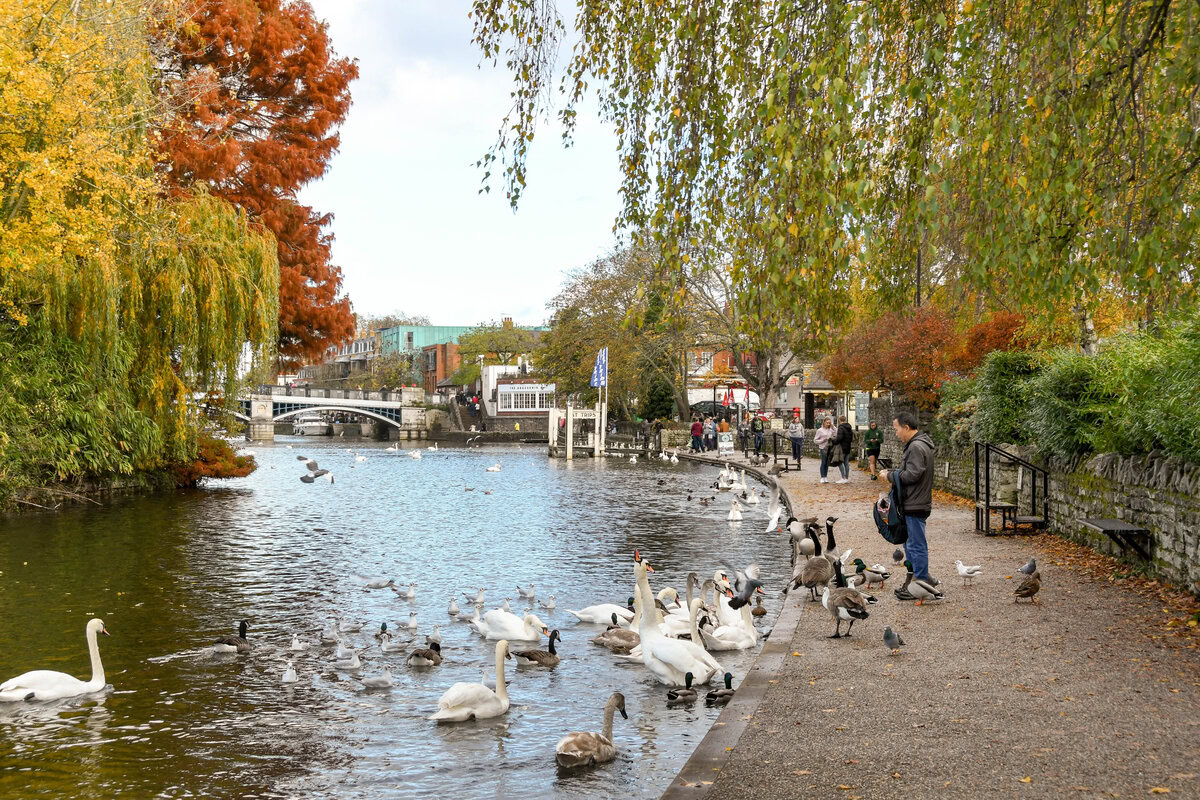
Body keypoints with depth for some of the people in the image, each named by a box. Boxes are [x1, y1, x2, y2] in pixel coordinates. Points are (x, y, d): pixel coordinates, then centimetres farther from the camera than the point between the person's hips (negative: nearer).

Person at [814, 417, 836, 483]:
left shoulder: (831, 430, 8)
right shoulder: (820, 430, -1)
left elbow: (835, 436, -8)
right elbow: (815, 440, 0)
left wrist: (833, 427, -7)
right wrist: (823, 440, -13)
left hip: (830, 448, 4)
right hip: (823, 448, -4)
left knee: (827, 463, 7)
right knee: (823, 462, -7)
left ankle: (826, 477, 14)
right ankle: (822, 478, -2)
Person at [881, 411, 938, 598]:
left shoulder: (917, 447, -18)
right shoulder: (917, 444, 16)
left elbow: (912, 474, -24)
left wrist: (891, 475, -11)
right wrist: (892, 473, 7)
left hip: (916, 505, -11)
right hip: (912, 504, 11)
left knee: (916, 545, -4)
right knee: (910, 543, 19)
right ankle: (922, 576, 28)